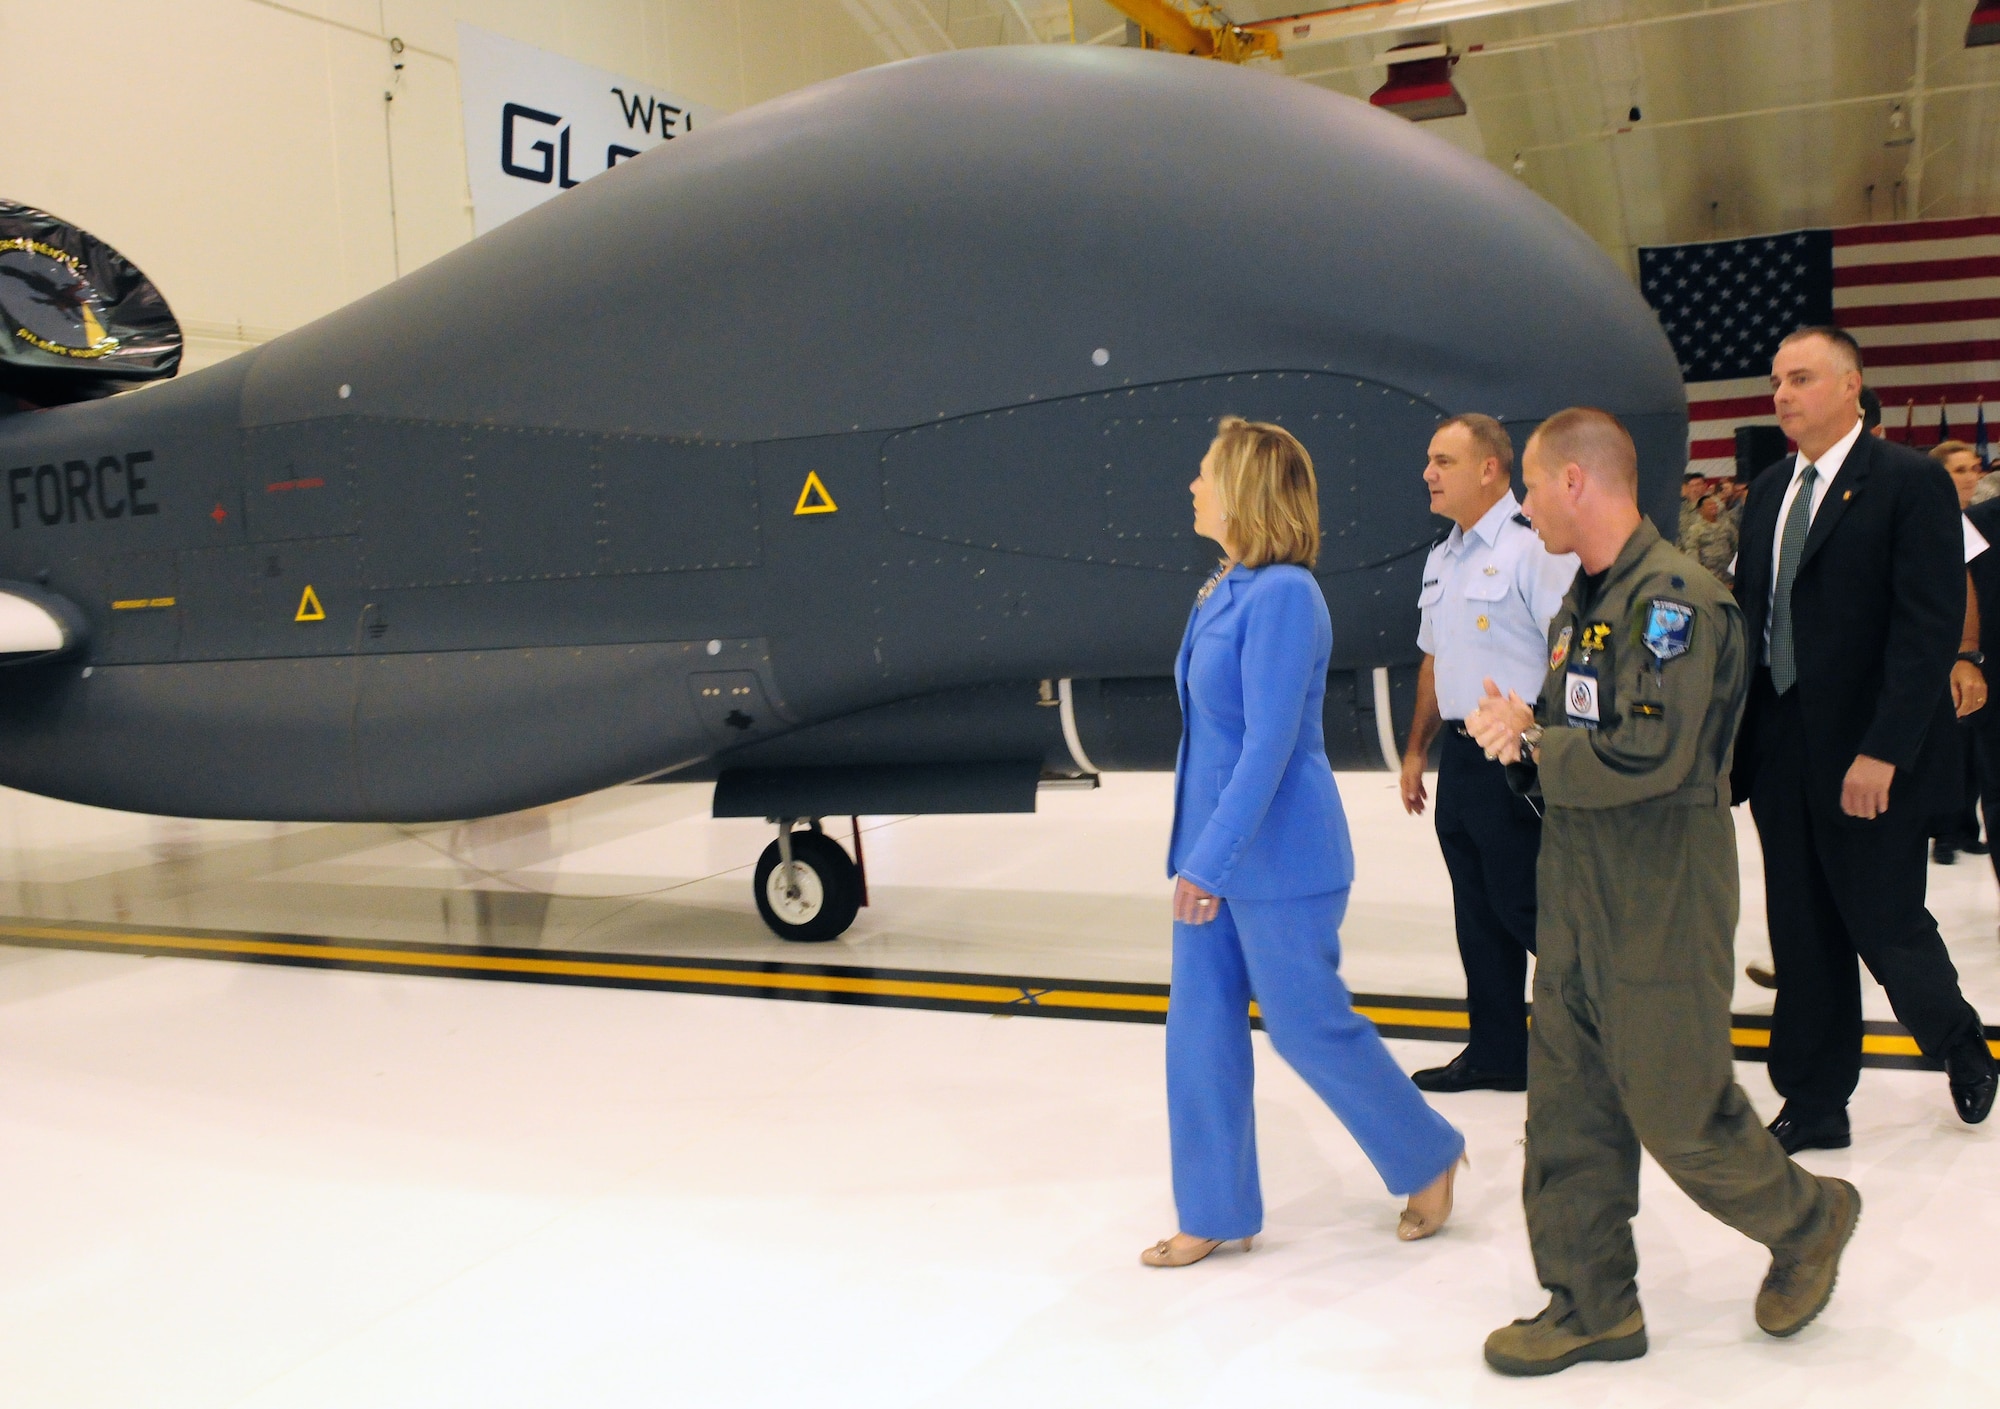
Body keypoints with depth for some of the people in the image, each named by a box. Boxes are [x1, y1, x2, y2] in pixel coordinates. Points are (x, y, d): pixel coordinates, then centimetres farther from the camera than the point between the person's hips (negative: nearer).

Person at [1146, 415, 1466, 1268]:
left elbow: (1271, 742, -23)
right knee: (1200, 1029, 11)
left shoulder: (1283, 594, -19)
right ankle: (1217, 1214, 24)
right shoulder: (1228, 591, 8)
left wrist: (1210, 862, -23)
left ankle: (1430, 1158, 29)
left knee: (1309, 1025, 5)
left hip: (1275, 860, -9)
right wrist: (1197, 855, 15)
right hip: (1215, 854, 9)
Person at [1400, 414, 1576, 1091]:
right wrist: (1417, 749, 21)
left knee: (1525, 908, -3)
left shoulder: (1533, 545, -13)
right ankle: (1496, 1053, 26)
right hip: (1460, 756, 9)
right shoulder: (1441, 558, 14)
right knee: (1478, 911, 14)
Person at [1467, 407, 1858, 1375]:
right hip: (1577, 895, 9)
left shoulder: (1676, 596, -17)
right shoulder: (1580, 603, 13)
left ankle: (1805, 1219, 31)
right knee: (1569, 1111, 10)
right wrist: (1523, 732, -5)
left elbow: (1651, 753, -27)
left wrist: (1536, 749, -13)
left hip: (1662, 904, -9)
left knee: (1679, 1110, 3)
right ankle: (1591, 1305, 22)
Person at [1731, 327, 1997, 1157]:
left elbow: (1931, 626, -14)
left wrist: (1883, 751, -20)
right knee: (1804, 939, 10)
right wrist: (1738, 738, 3)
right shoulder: (1768, 494, 12)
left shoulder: (1911, 483, -8)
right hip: (1781, 753, 6)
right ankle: (1815, 1108, 21)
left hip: (1869, 758, -6)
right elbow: (1749, 617, 11)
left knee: (1884, 925, 3)